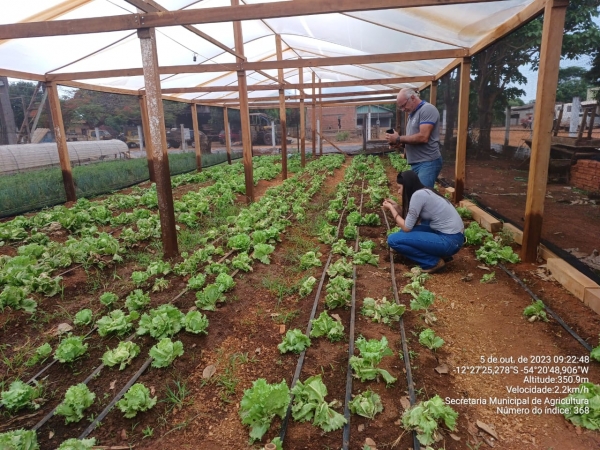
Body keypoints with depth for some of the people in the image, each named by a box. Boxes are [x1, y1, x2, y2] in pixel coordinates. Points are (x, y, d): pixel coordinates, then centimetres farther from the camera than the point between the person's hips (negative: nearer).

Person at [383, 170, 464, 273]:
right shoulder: (424, 192, 11)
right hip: (451, 235, 10)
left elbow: (407, 227, -10)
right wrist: (396, 207, 10)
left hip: (449, 240, -10)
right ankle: (440, 254, 13)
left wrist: (391, 209, 0)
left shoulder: (418, 195, -16)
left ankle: (433, 262, -2)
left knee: (393, 240, -12)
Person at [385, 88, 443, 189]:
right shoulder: (412, 114, 20)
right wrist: (398, 142, 2)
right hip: (416, 163, 9)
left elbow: (423, 137, -21)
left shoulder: (427, 109, -10)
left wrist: (399, 139, -13)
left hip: (428, 162, -9)